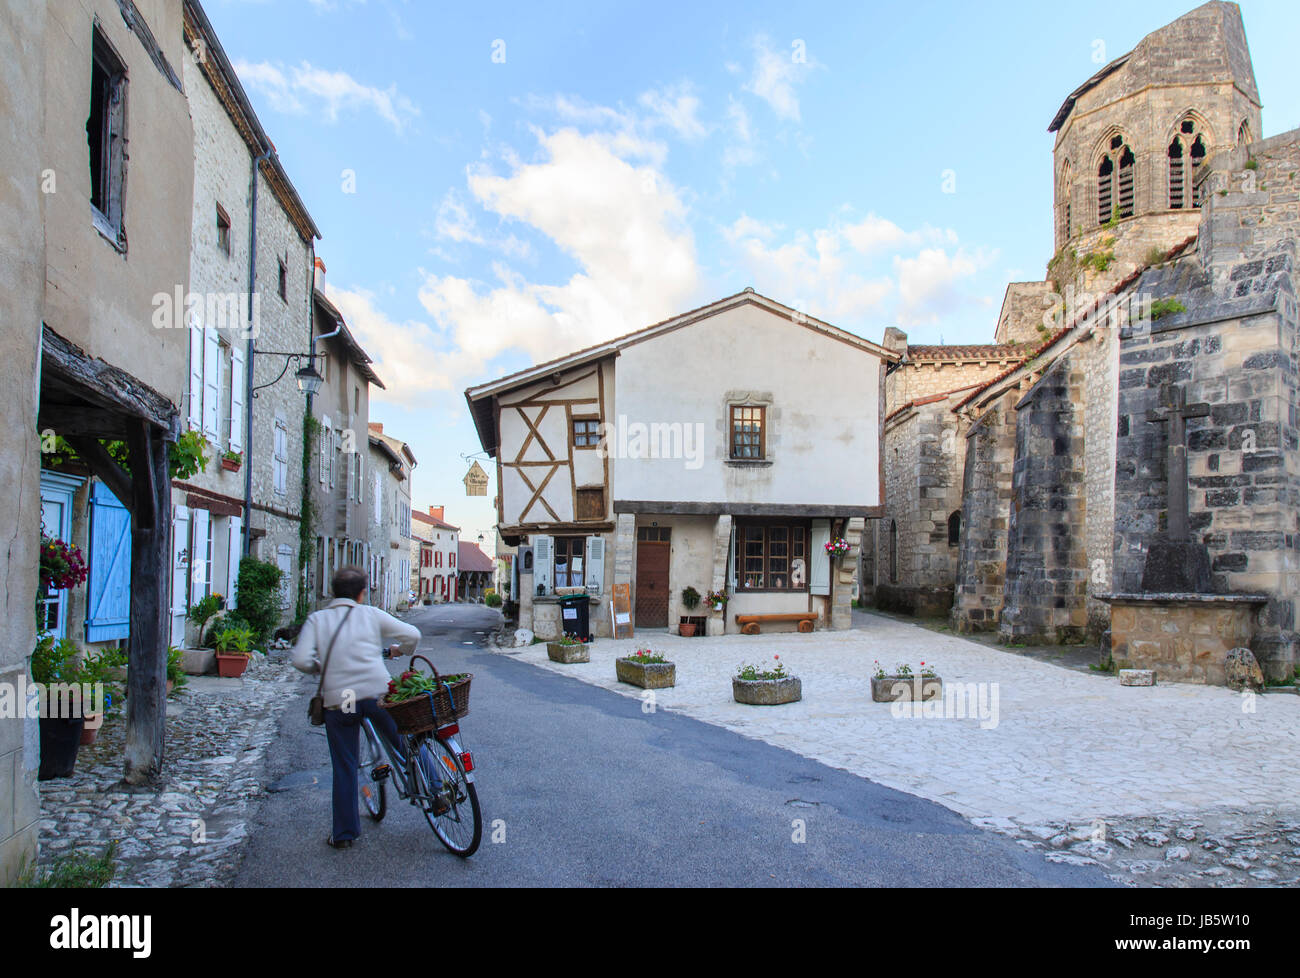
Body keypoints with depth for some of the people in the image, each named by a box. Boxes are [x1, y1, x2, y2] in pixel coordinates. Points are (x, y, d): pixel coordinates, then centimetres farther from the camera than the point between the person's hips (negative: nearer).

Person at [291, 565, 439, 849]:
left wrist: (321, 668, 17)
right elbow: (412, 634, 2)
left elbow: (301, 660, -4)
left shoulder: (316, 618, 9)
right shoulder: (371, 613, 8)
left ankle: (343, 833, 18)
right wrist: (402, 650, 24)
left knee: (344, 768, 12)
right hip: (377, 692, -1)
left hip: (337, 700, 1)